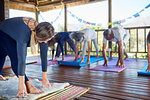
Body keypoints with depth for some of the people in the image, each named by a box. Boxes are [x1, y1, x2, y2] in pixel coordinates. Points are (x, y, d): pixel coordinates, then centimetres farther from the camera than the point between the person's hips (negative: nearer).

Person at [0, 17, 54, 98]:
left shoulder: (42, 33, -26)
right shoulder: (25, 31, -44)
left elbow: (44, 55, -21)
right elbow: (21, 58, -48)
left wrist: (44, 77, -17)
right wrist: (21, 83, -47)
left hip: (13, 38, 6)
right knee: (15, 57, -26)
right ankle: (27, 85, -27)